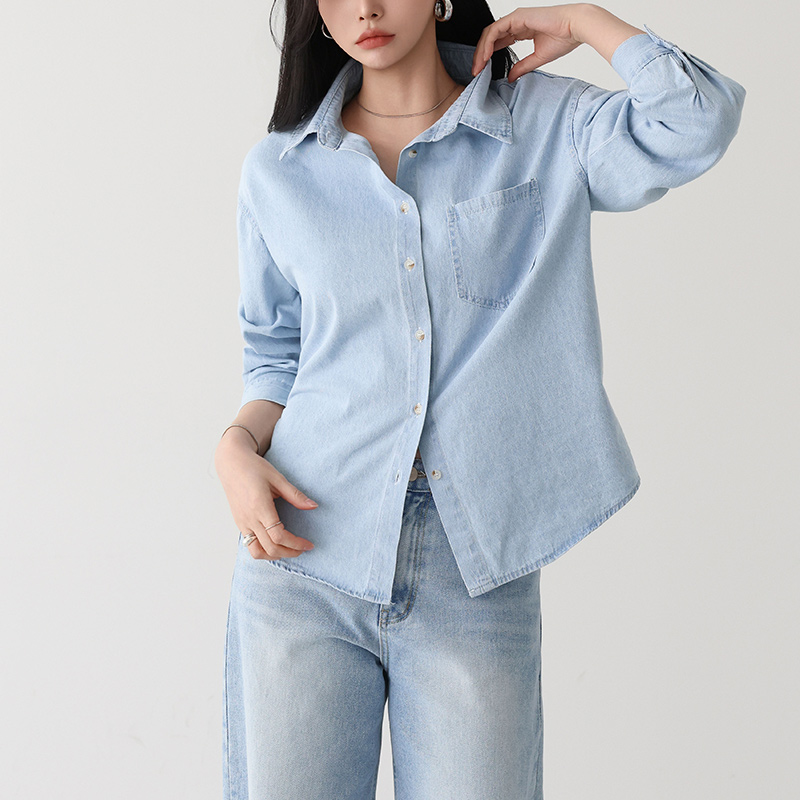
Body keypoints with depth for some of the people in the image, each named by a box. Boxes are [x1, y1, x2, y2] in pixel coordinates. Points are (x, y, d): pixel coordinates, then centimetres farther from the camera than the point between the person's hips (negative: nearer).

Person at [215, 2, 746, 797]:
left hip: (477, 570, -1)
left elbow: (698, 120, -14)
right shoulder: (278, 171, 9)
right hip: (306, 553, 2)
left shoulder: (549, 125, 4)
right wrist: (237, 446, -2)